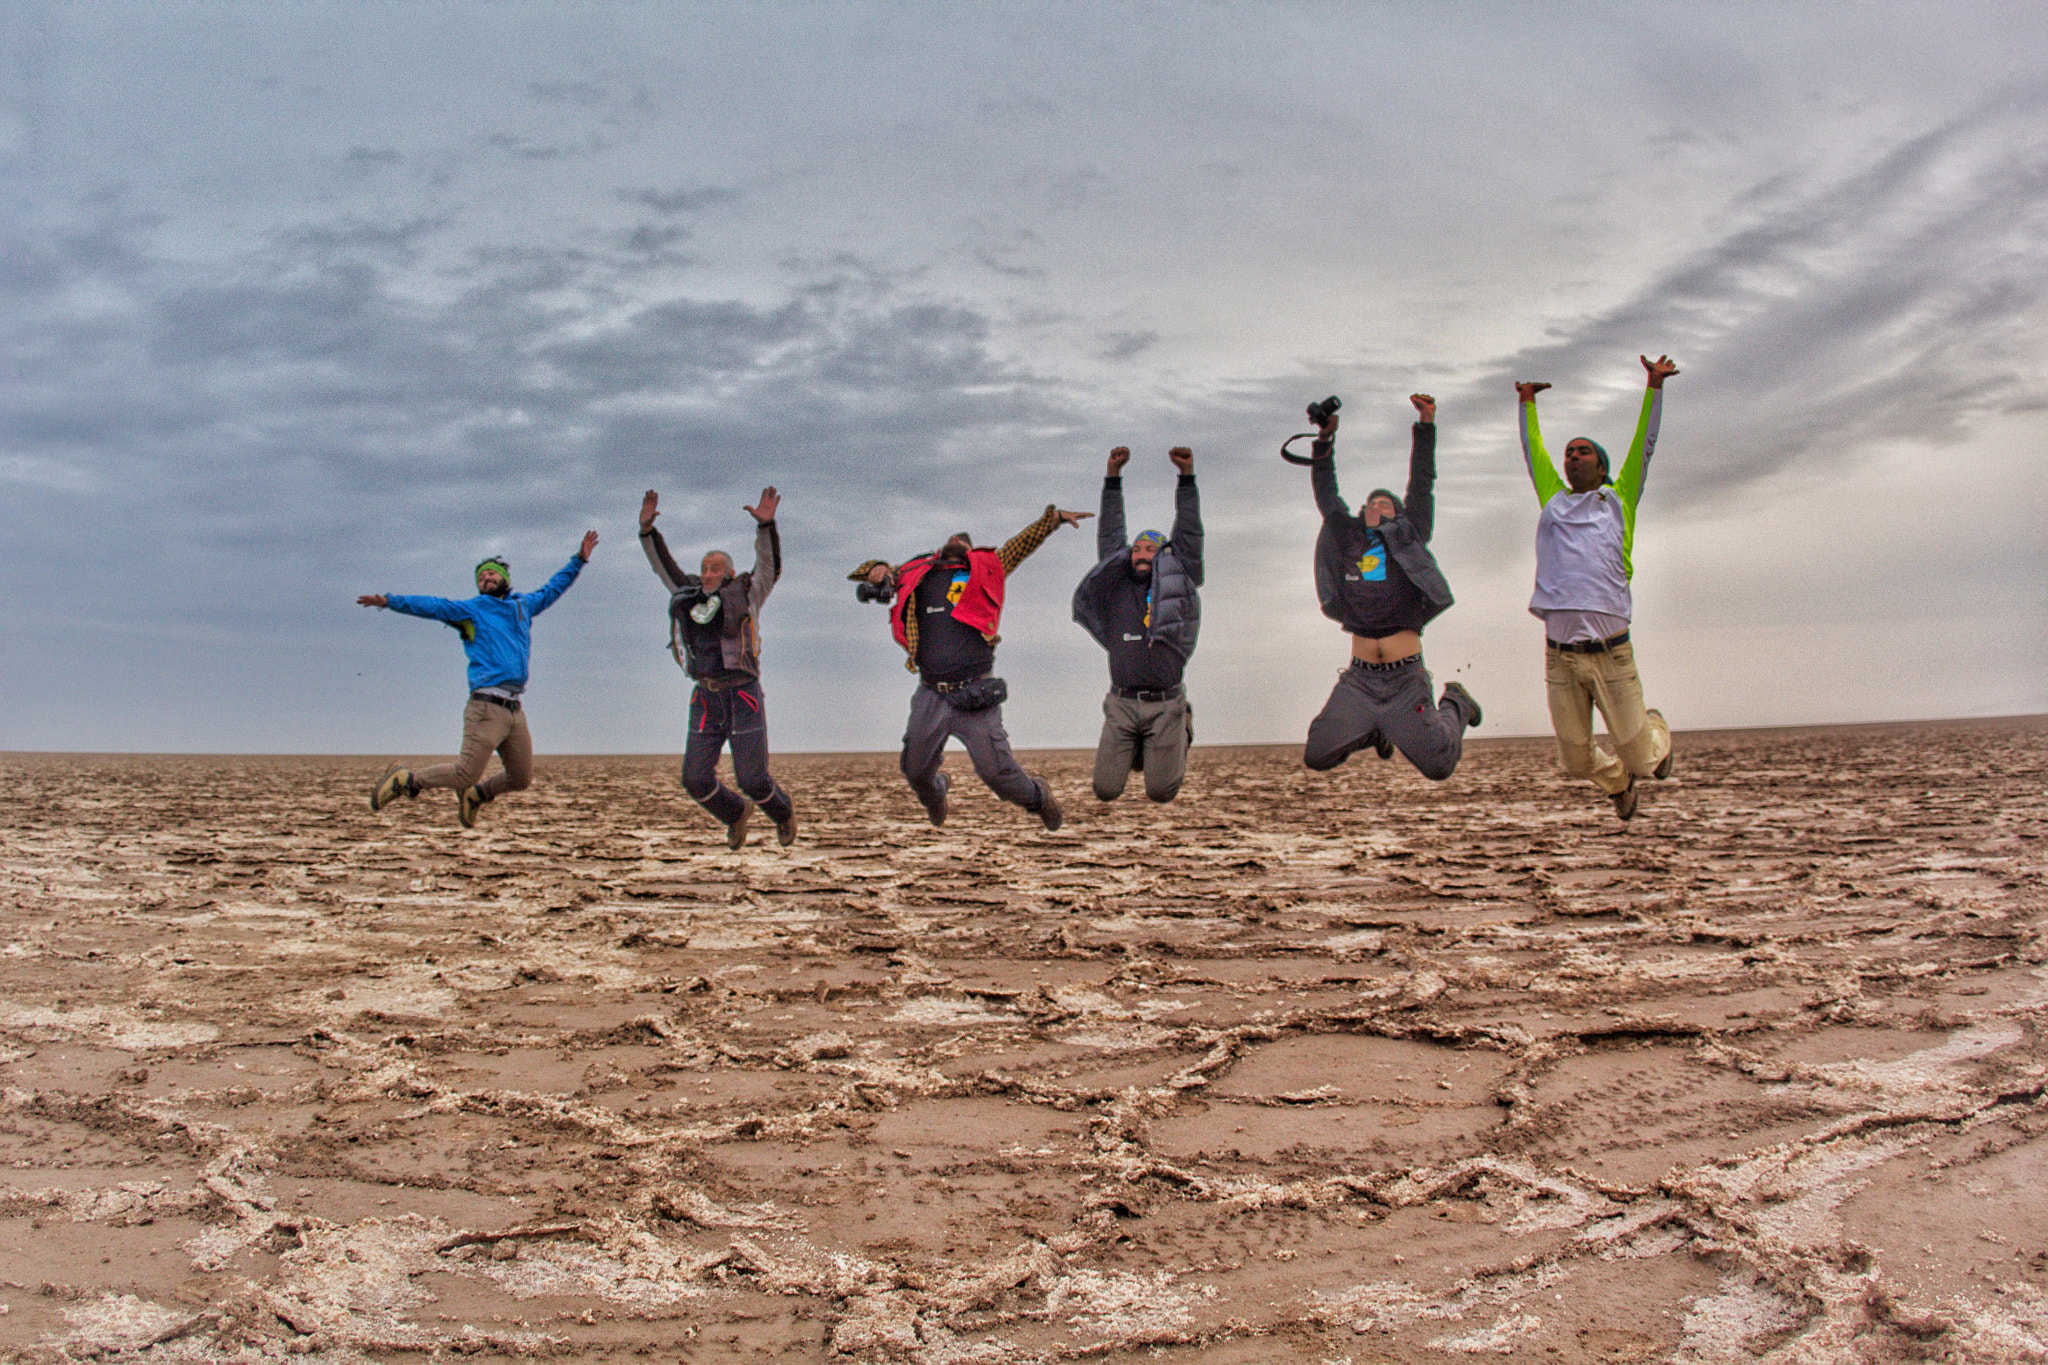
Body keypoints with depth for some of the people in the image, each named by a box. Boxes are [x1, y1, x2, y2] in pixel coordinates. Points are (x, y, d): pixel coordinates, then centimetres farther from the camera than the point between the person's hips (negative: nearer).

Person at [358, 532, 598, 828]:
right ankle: (403, 780, 8)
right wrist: (389, 601, -11)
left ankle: (474, 795, 32)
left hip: (515, 710, 6)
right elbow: (433, 606, -1)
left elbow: (552, 589, 37)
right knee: (466, 773, -11)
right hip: (487, 706, -6)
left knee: (521, 779, 8)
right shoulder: (470, 609, 9)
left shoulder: (524, 606, 23)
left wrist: (579, 559, 41)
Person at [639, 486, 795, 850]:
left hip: (743, 697, -4)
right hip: (705, 700, 4)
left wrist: (765, 524, -24)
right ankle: (735, 814, 30)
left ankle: (783, 813, 28)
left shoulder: (745, 595, 4)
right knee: (695, 779, 0)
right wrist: (647, 529, 9)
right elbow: (663, 565, 20)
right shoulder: (689, 597, 14)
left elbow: (769, 564, -9)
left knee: (752, 779, -4)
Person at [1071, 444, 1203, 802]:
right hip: (1122, 705, 2)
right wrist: (1113, 478, 4)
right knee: (1106, 790, 0)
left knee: (1161, 792, 0)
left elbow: (1189, 536, 1)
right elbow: (1109, 536, 8)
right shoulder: (1116, 589, 8)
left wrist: (1187, 477, -4)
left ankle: (1182, 732, 33)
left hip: (1165, 704, -2)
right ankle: (1136, 750, 34)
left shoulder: (1178, 587, 6)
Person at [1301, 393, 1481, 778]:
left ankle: (1455, 705, 31)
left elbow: (1421, 485, 5)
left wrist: (1426, 425, 0)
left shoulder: (1409, 537, 8)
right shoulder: (1347, 539, 12)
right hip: (1360, 679, 2)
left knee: (1438, 766, -2)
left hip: (1405, 678, -2)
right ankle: (1373, 731, 27)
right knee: (1317, 757, -4)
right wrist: (1325, 440, 9)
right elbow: (1326, 496, 15)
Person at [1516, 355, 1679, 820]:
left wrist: (1655, 386, 10)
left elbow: (1644, 444, 11)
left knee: (1639, 758, 2)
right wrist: (1528, 403, 34)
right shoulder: (1554, 502, 16)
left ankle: (1657, 733, 39)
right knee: (1576, 761, 7)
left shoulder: (1618, 501, 11)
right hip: (1560, 657, 2)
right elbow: (1532, 450, 27)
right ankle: (1618, 781, 42)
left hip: (1611, 654, -2)